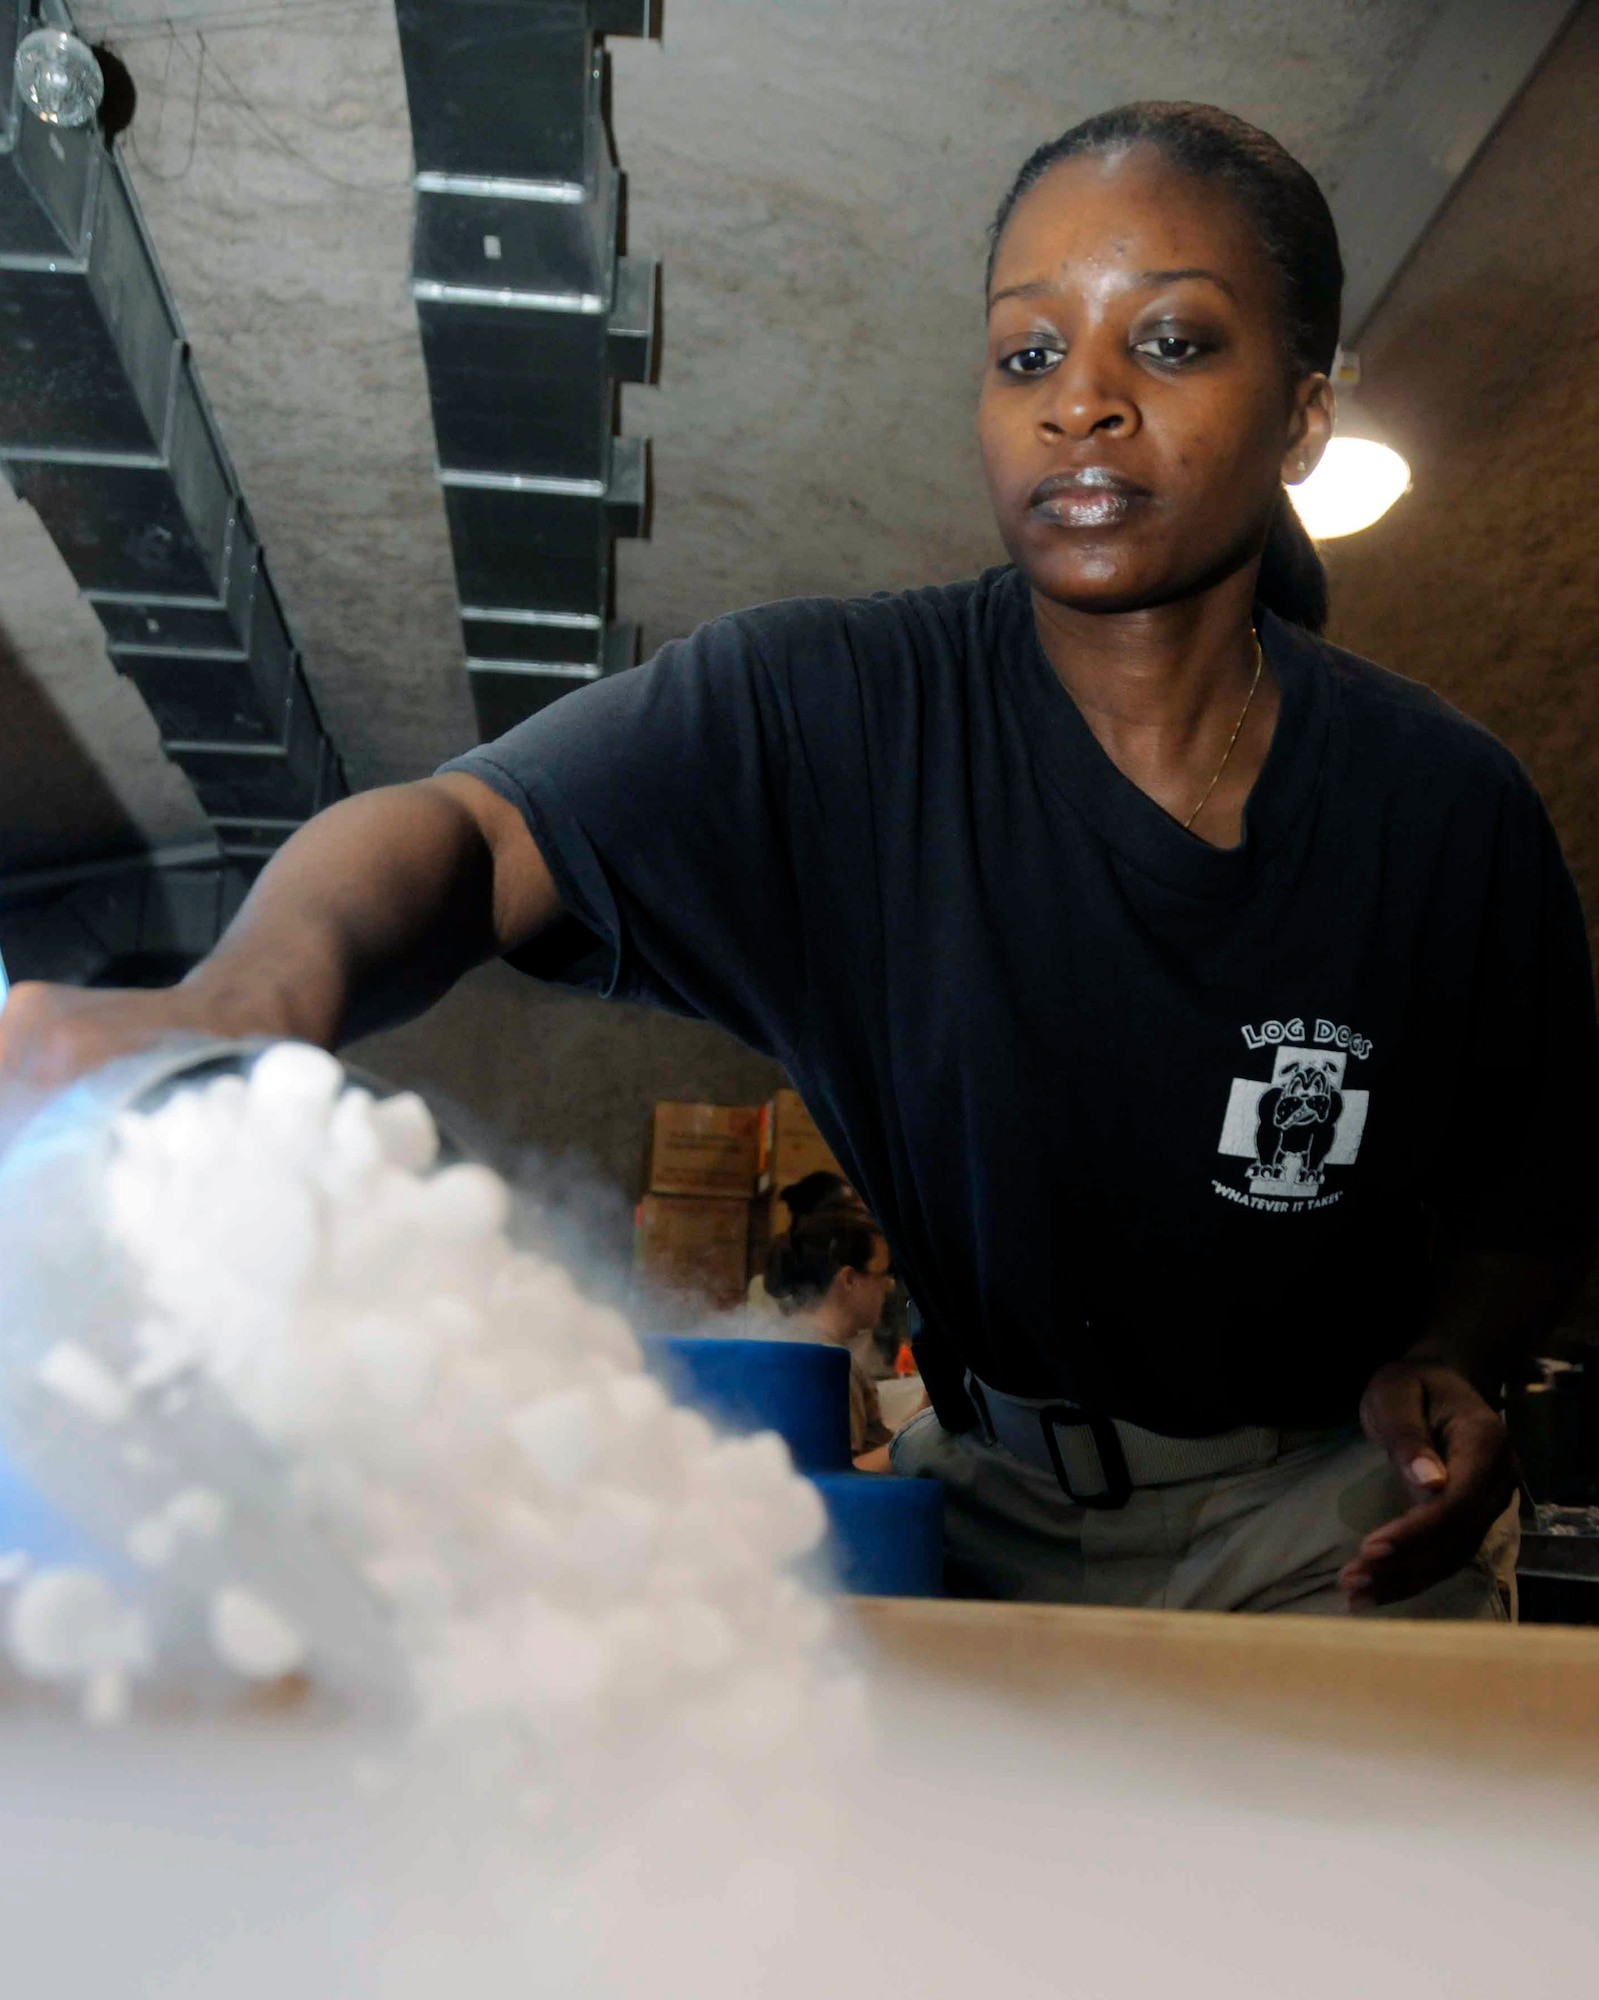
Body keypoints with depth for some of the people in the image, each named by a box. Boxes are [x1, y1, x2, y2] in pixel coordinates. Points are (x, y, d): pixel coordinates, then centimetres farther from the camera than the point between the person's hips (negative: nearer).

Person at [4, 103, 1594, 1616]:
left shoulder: (1442, 806, -10)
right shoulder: (829, 714, -16)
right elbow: (478, 827, -31)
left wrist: (1449, 1364, -17)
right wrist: (256, 994, -52)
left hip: (1338, 1512, 1)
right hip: (996, 1493, 0)